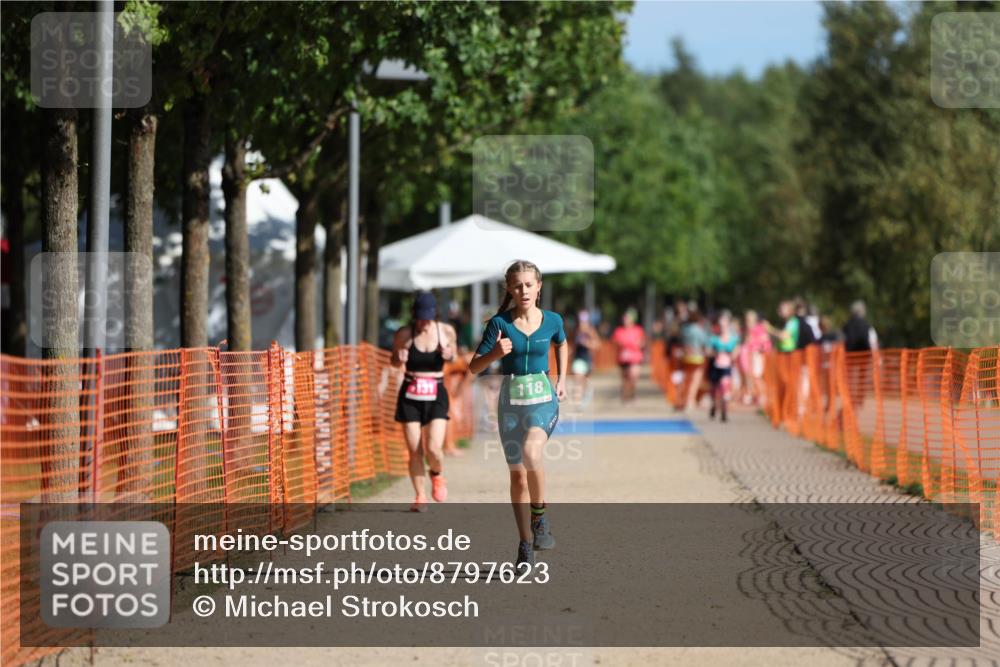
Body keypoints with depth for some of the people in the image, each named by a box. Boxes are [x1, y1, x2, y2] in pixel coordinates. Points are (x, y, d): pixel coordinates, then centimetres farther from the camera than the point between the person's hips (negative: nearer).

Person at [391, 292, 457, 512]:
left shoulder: (446, 331, -3)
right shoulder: (405, 334, -5)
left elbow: (453, 355, 15)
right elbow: (394, 361, 9)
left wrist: (449, 355, -10)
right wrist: (400, 359, -15)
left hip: (436, 395, 0)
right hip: (410, 395, 0)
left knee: (433, 449, -13)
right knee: (414, 451, -2)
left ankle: (436, 475, 21)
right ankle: (420, 497, 12)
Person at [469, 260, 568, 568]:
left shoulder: (552, 321, 0)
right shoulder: (499, 323, -5)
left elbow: (562, 345, 24)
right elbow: (474, 367, -6)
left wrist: (561, 380, 15)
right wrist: (495, 354, -25)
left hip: (543, 399, -1)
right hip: (510, 401, 1)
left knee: (531, 453, -30)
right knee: (517, 473, 5)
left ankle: (539, 519, -9)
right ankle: (525, 545, 17)